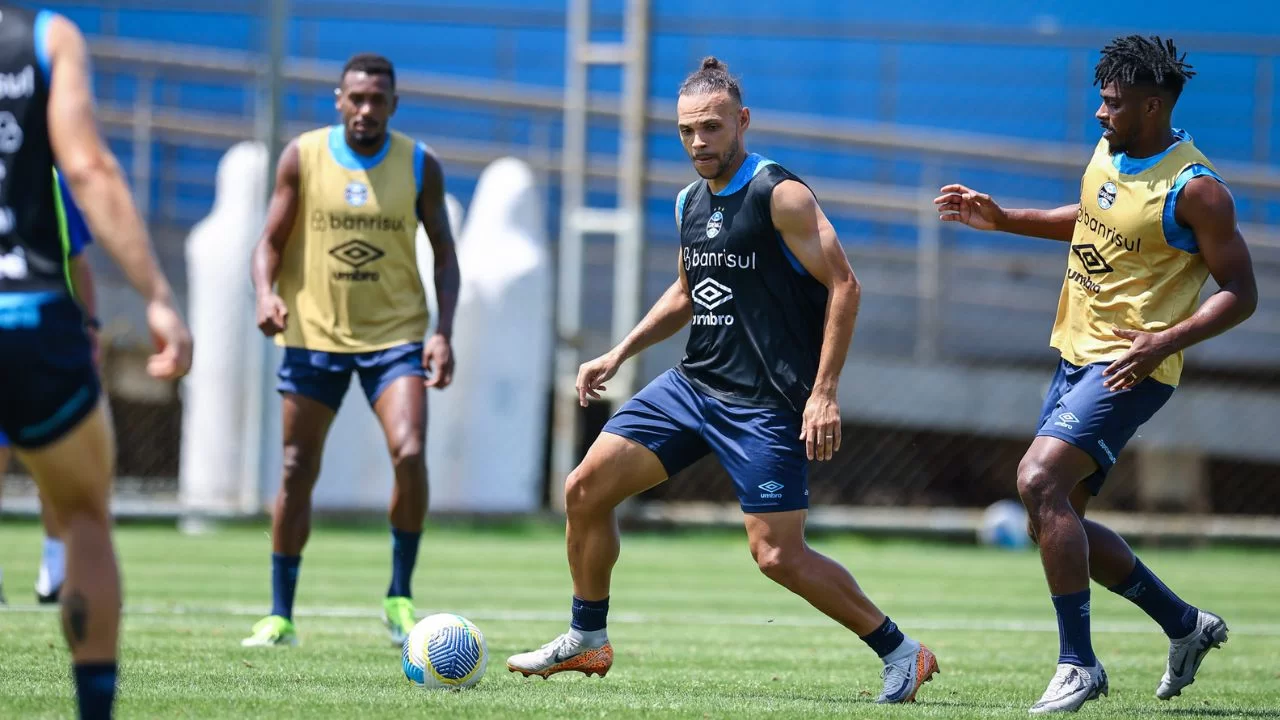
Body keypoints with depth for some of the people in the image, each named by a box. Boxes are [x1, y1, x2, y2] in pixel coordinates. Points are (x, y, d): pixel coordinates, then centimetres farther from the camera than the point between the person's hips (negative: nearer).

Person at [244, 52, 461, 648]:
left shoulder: (419, 165, -1)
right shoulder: (303, 157, -2)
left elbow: (444, 256, 5)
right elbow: (271, 242, 2)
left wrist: (443, 333, -7)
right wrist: (266, 294, -19)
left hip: (395, 334, -1)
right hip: (314, 334, 1)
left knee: (409, 453, -21)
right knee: (297, 471, 4)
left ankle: (400, 596, -6)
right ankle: (280, 616, 14)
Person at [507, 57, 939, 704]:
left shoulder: (780, 195, -12)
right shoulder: (689, 203, 11)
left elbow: (842, 285, -14)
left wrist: (823, 394, -19)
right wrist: (620, 354, 17)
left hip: (767, 404, -8)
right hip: (692, 384, 8)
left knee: (777, 554, -12)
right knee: (585, 488, 2)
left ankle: (901, 654, 3)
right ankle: (587, 640, 19)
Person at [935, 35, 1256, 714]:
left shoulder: (1195, 189, -17)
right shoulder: (1108, 150, 7)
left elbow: (1240, 293, -14)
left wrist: (1164, 341, -26)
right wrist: (1002, 219, 17)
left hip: (1129, 368, -9)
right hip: (1076, 354, 9)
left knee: (1039, 480, -25)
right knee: (1055, 520, 9)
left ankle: (1078, 663, -17)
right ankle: (1186, 625, 26)